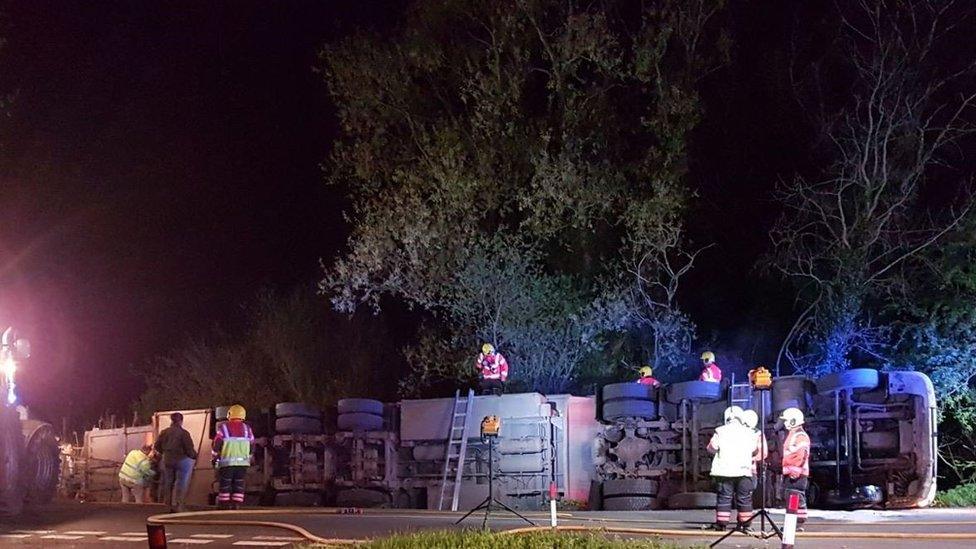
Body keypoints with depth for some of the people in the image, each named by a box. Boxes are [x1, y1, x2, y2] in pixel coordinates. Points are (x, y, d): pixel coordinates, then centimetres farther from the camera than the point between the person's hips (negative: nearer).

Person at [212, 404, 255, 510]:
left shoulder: (223, 427, -3)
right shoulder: (247, 428, 7)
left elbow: (217, 444, -4)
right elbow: (252, 446, 11)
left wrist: (215, 458, 8)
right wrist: (248, 458, 23)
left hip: (227, 461, -2)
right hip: (243, 461, 2)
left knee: (225, 483, 3)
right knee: (239, 483, 4)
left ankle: (224, 503, 1)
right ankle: (237, 503, -2)